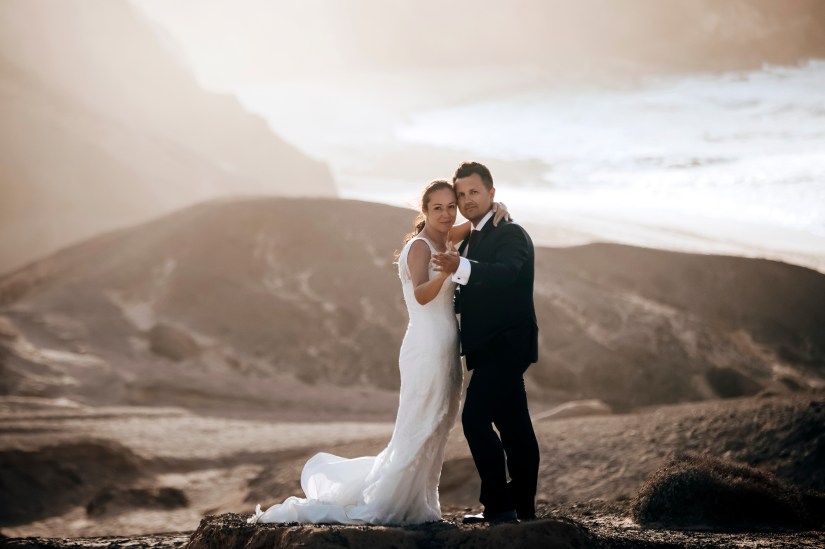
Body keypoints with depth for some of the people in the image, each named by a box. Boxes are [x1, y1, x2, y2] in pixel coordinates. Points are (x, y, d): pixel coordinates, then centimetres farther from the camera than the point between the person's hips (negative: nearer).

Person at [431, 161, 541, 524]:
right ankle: (522, 509, 19)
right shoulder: (471, 241, 17)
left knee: (476, 418, -17)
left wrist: (461, 269, -47)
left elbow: (505, 273, -32)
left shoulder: (510, 235, -11)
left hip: (503, 344, -10)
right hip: (495, 347, 10)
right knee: (514, 427, 13)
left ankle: (498, 505, -14)